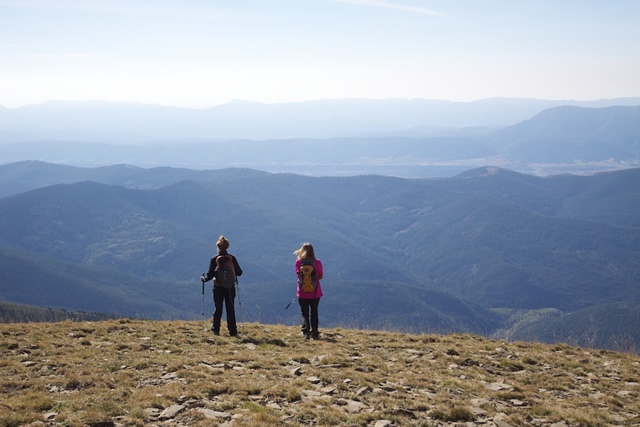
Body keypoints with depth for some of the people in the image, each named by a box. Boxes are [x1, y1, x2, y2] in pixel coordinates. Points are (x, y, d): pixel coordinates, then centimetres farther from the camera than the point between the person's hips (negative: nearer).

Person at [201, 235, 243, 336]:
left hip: (218, 288, -1)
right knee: (230, 309, 9)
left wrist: (203, 279, 8)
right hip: (230, 288, 1)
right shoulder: (232, 258, -5)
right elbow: (239, 272, 2)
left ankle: (216, 329, 28)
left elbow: (210, 275, -13)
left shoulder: (214, 259, -12)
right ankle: (233, 331, 9)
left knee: (218, 309, 14)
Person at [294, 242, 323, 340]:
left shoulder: (298, 262, -9)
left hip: (302, 293, -1)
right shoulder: (317, 262, -9)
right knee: (314, 313, 17)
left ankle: (306, 332, -8)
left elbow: (298, 273, 1)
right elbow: (320, 276, 2)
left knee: (304, 314, 7)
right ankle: (314, 332, 14)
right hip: (315, 292, 1)